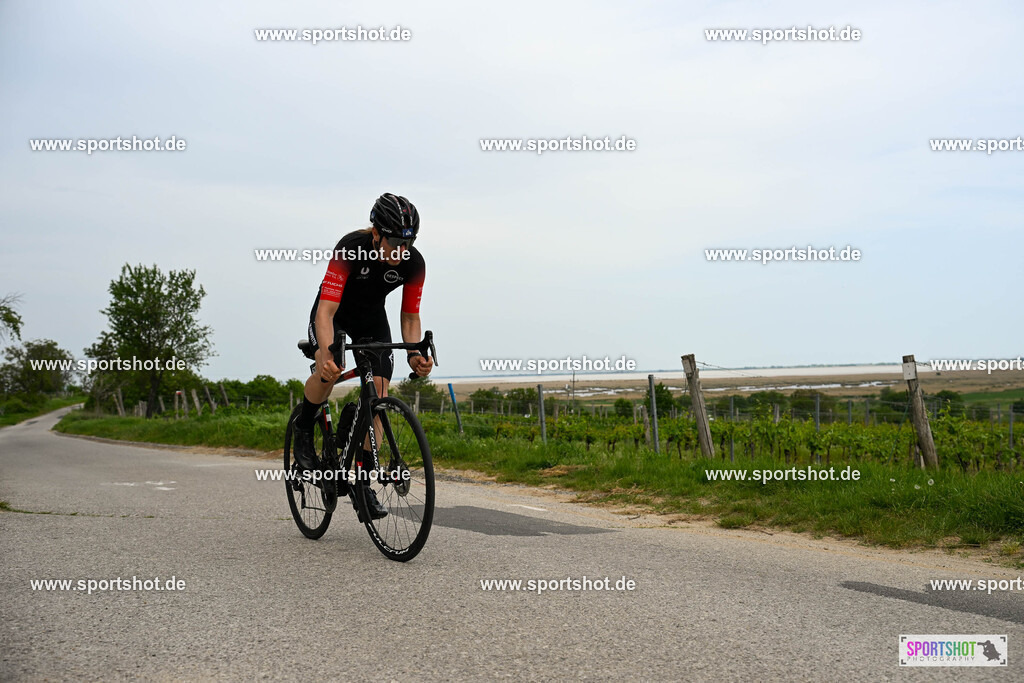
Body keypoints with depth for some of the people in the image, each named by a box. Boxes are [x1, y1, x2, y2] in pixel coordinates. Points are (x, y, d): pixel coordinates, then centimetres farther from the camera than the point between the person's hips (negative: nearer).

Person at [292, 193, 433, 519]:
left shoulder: (414, 263, -24)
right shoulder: (350, 249, -36)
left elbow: (410, 316, -13)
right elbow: (326, 311, -39)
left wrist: (414, 355, -32)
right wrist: (327, 355, -56)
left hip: (372, 317, 4)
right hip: (333, 313, -3)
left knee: (378, 394, -10)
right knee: (329, 371, -33)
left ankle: (363, 484, -1)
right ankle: (303, 429, -1)